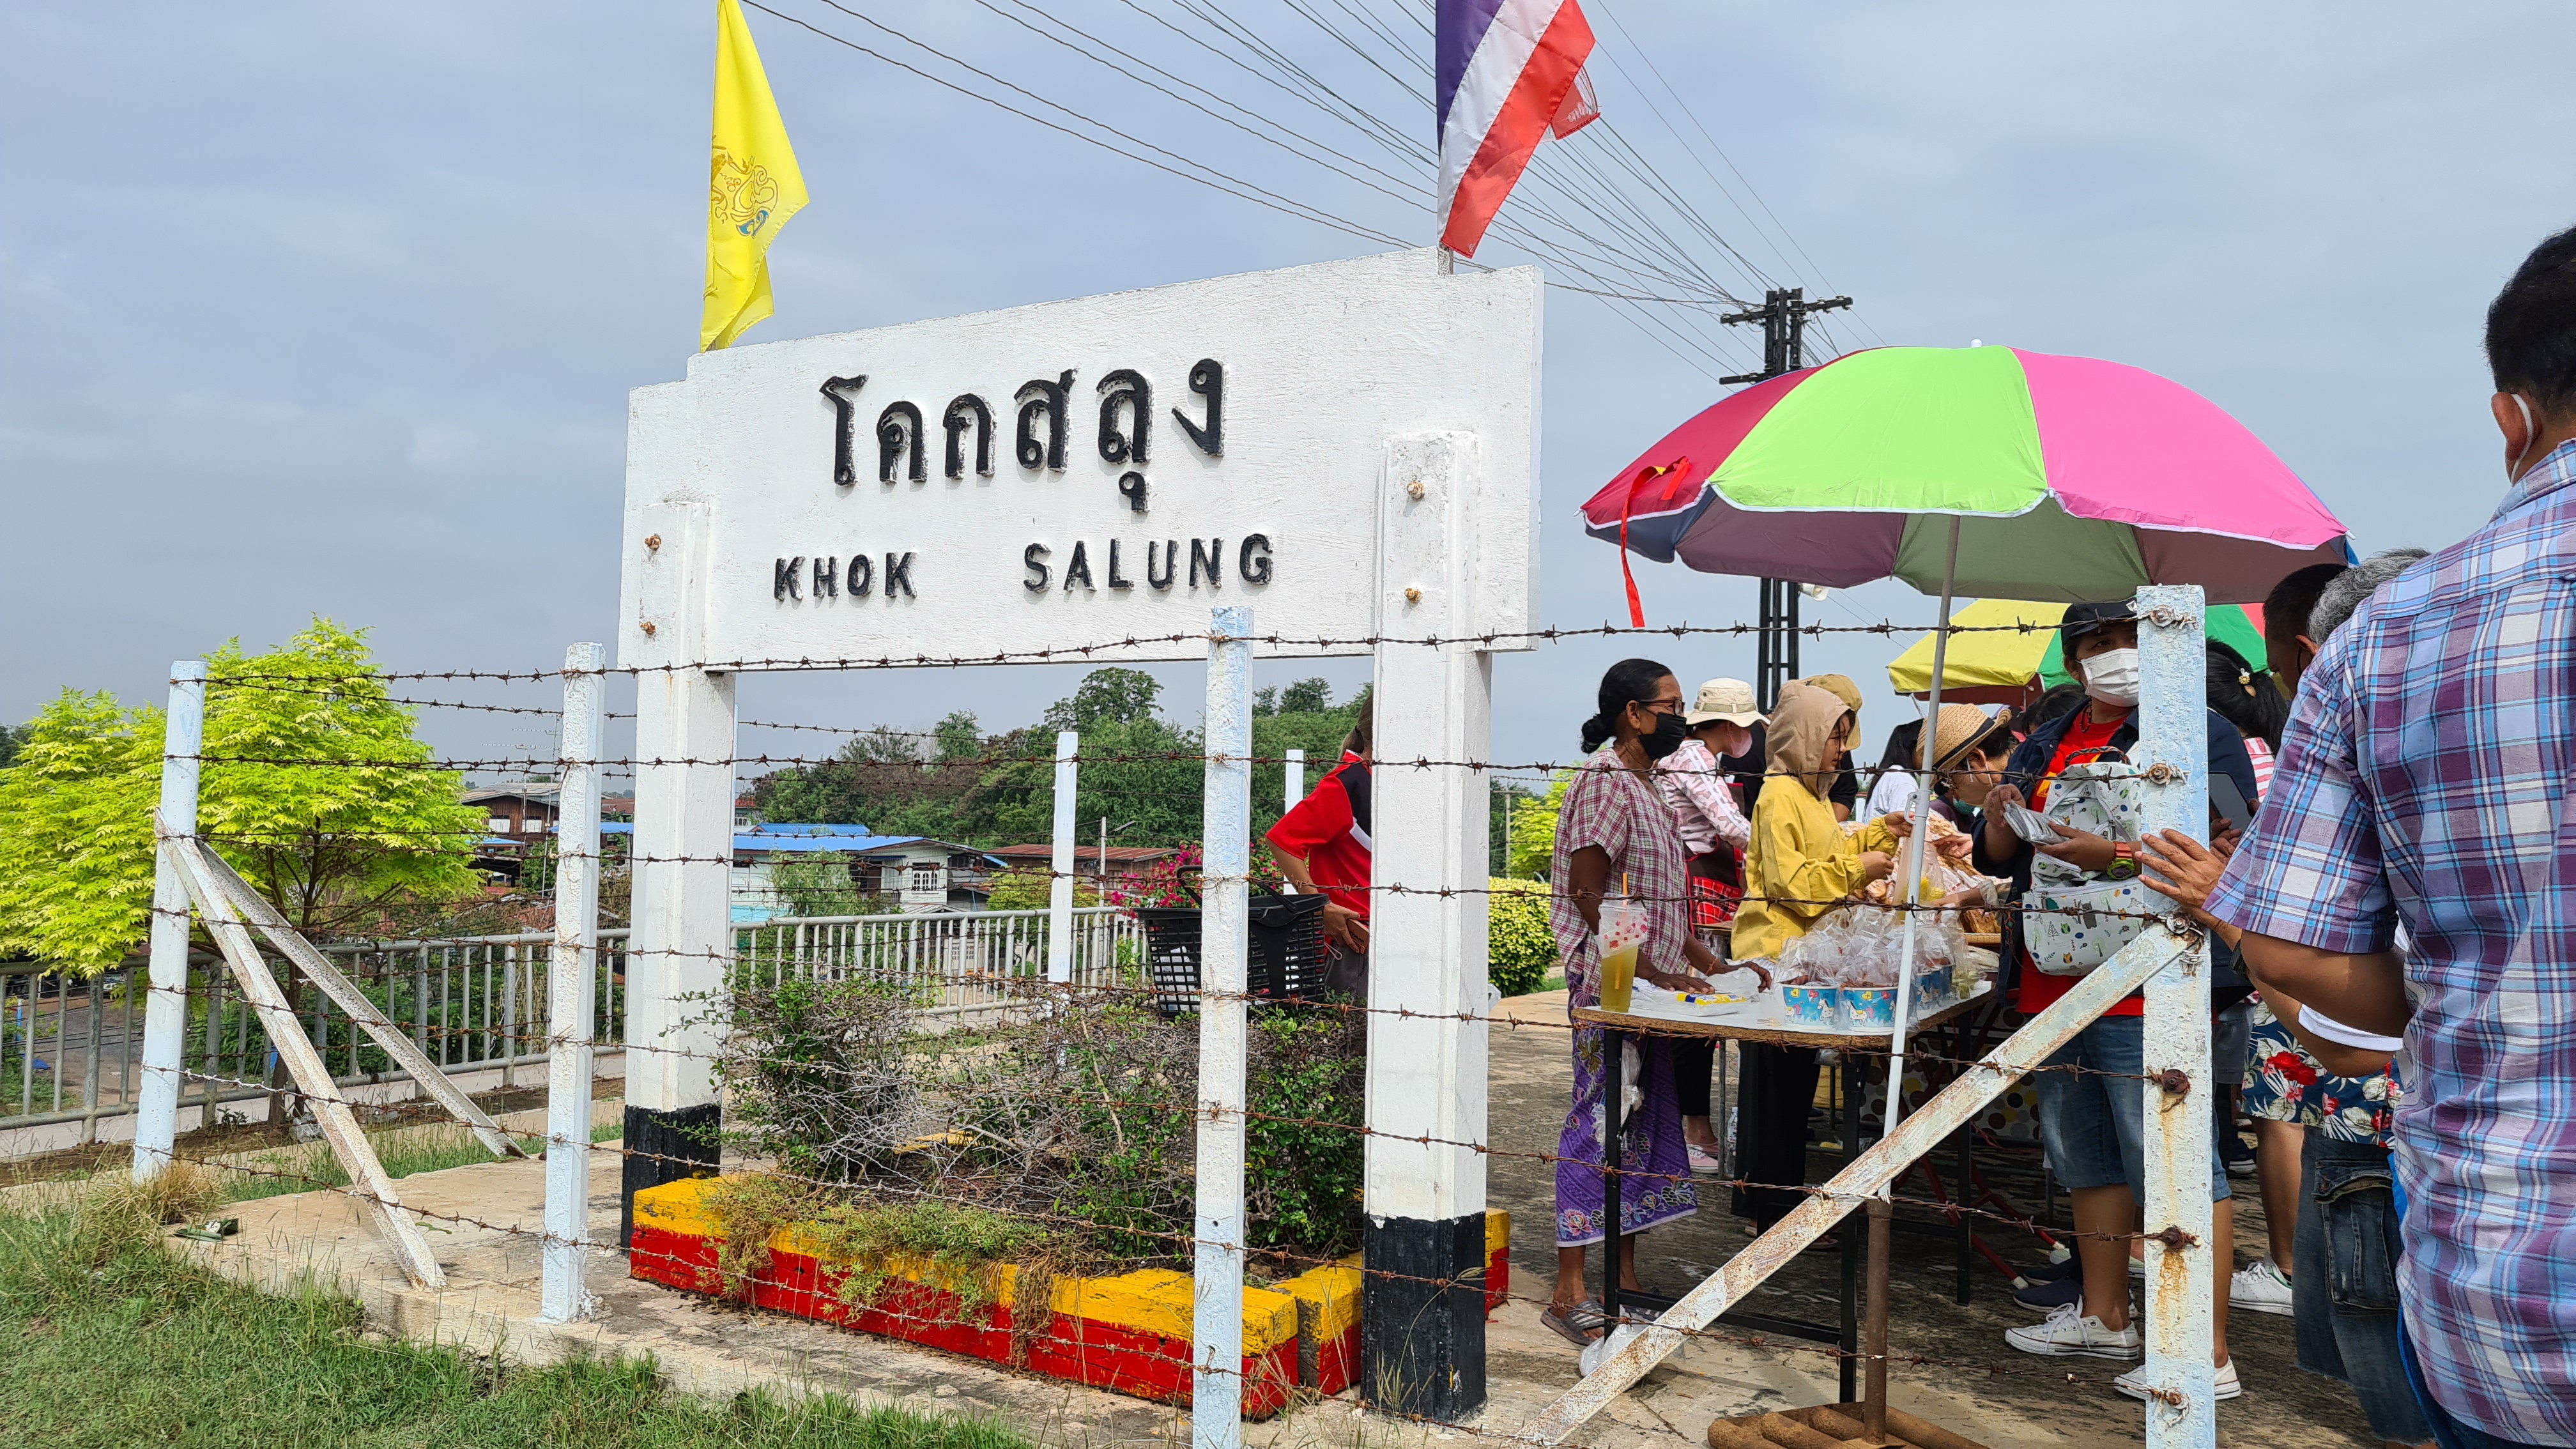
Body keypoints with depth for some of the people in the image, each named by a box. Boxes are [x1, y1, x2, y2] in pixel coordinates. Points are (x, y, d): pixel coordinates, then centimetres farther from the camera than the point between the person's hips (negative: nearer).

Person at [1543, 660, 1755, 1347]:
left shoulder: (1645, 786, 18)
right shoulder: (1603, 782, -13)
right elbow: (1589, 894, -19)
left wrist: (1709, 964, 16)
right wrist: (1651, 972, -21)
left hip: (1649, 986, 10)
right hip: (1612, 984, -10)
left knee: (1643, 1126, 13)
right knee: (1599, 1127, -6)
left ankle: (1624, 1278, 22)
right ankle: (1570, 1294, 0)